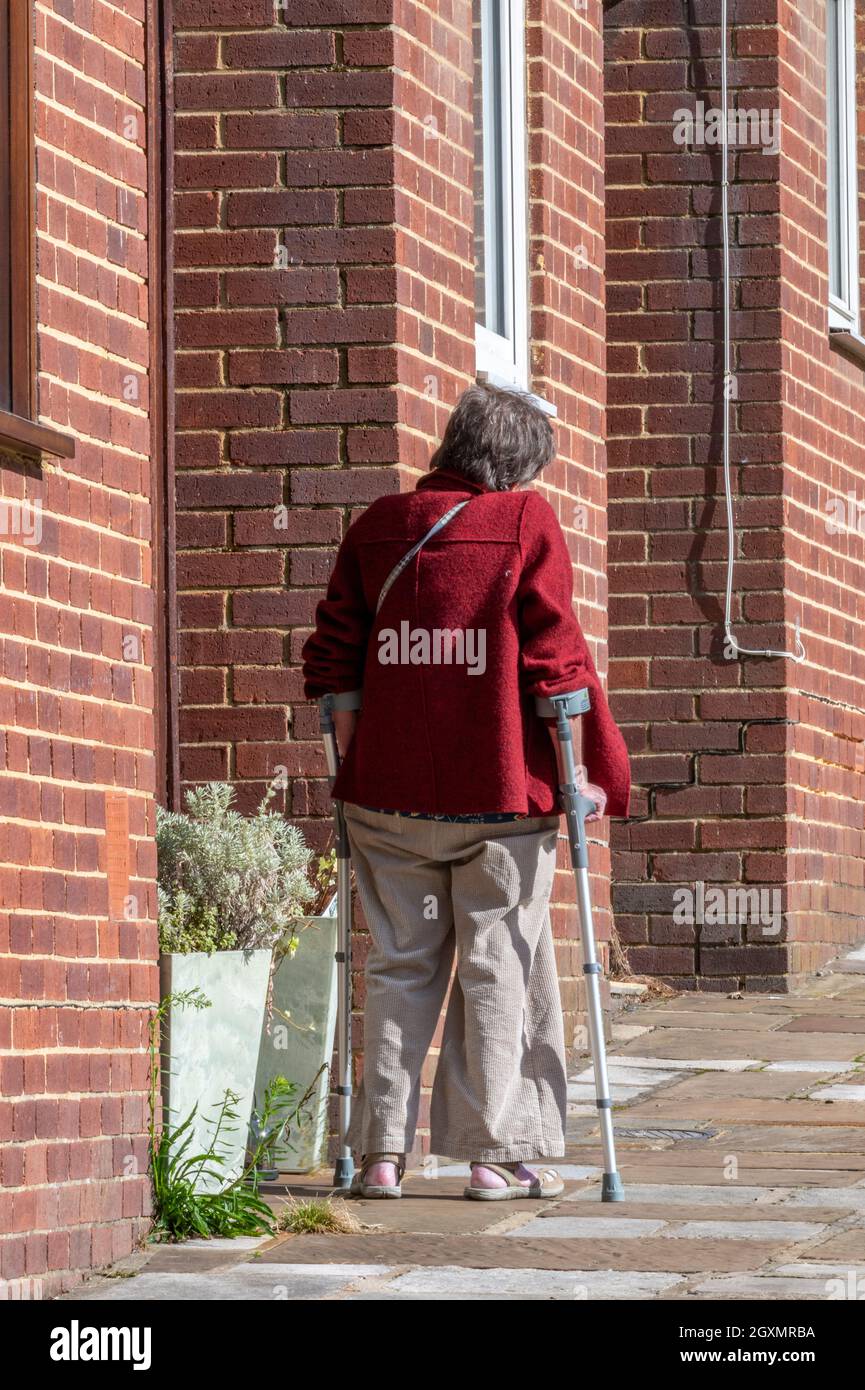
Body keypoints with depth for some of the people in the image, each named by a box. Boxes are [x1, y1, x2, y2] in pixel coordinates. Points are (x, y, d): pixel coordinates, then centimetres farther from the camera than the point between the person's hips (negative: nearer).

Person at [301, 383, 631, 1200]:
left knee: (399, 965, 10)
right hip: (499, 788, -3)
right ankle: (494, 1154, 4)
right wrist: (585, 771, -2)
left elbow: (333, 654, 7)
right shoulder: (526, 521, -5)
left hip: (388, 793, 3)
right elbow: (553, 652, -8)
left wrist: (352, 758, 15)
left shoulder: (378, 525, 7)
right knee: (498, 969, 5)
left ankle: (383, 1153, 6)